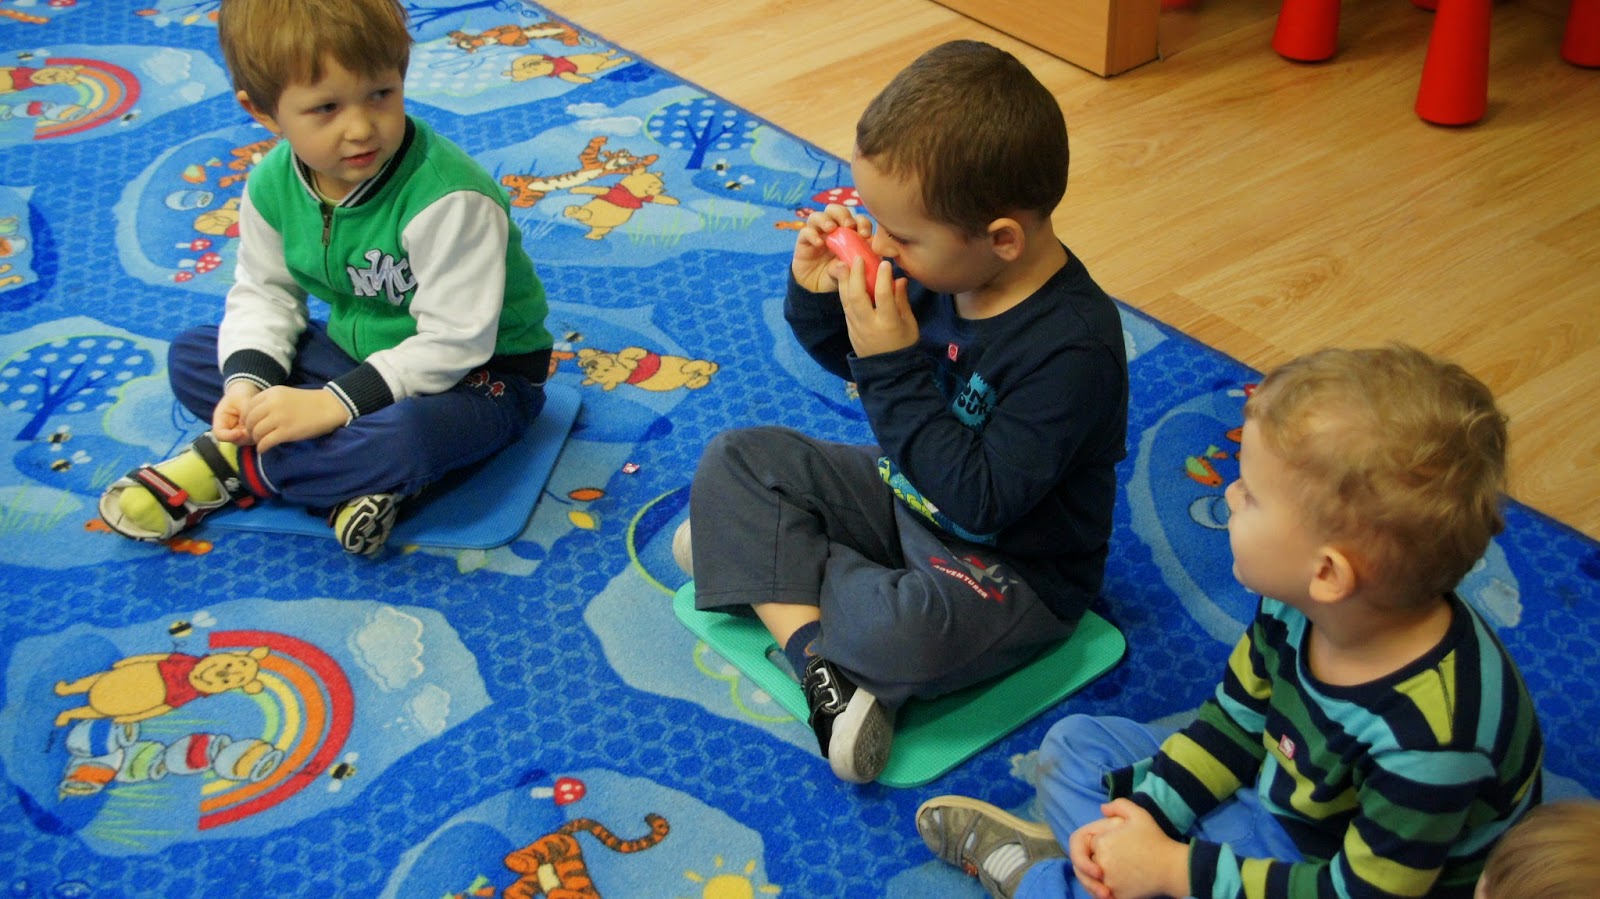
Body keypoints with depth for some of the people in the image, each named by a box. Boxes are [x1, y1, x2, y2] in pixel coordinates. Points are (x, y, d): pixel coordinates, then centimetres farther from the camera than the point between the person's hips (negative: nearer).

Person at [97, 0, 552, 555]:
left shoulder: (449, 199, -31)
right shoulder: (272, 185, -9)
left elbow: (453, 342, -30)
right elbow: (264, 292, 3)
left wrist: (333, 404, -32)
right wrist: (247, 381, -17)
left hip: (474, 372, -7)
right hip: (359, 355, 7)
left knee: (402, 440, -40)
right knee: (190, 357, -2)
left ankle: (237, 466, -13)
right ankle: (354, 475, -18)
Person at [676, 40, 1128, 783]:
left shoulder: (1072, 347, -30)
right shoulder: (942, 264, -8)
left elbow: (978, 503, -31)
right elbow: (853, 361, 10)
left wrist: (894, 368, -32)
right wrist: (818, 294, -12)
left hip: (1011, 571, -8)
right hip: (907, 494, 8)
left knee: (903, 632, -39)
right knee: (734, 459, -1)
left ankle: (762, 557, -10)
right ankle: (817, 661, -16)